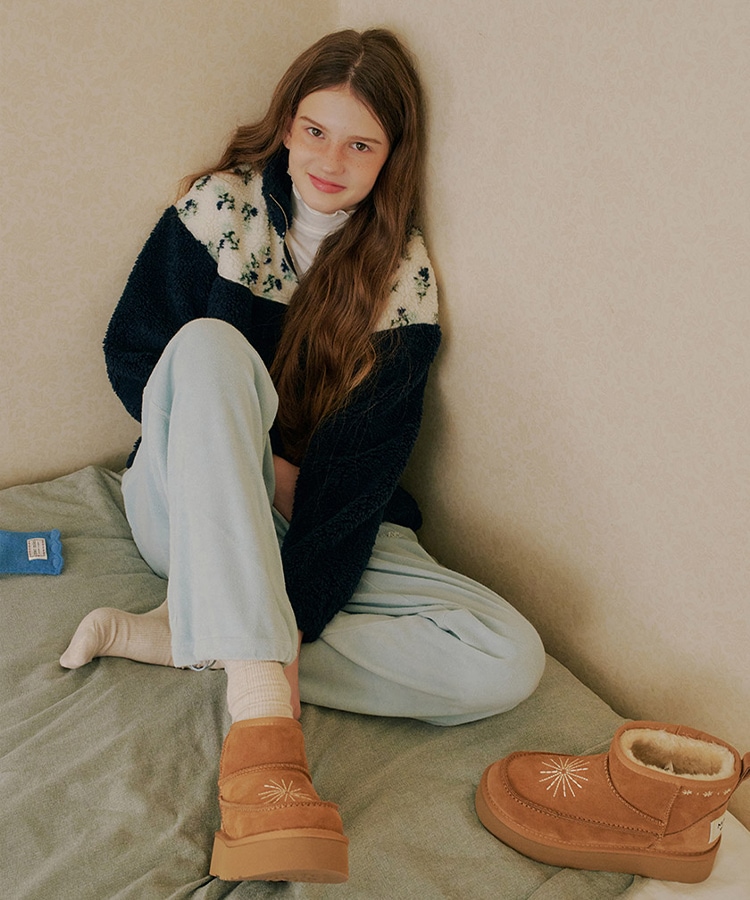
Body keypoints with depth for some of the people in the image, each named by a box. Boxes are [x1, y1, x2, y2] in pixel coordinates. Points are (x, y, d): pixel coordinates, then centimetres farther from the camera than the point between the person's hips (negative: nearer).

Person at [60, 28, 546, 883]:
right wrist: (260, 462, -11)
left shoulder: (403, 277, -5)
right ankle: (261, 719, -47)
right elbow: (127, 352, -1)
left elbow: (361, 466, -13)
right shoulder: (220, 206, -3)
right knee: (210, 345, -33)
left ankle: (167, 635, -23)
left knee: (509, 660, -21)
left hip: (324, 529, 1)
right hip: (193, 515, 0)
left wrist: (295, 625, -24)